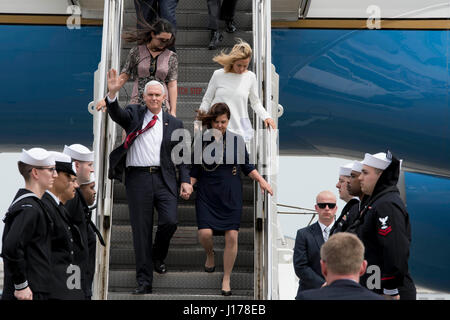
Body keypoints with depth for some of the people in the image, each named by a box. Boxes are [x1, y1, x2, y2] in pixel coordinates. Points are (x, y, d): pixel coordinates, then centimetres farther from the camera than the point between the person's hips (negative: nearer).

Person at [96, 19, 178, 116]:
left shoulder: (171, 57, 6)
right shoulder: (136, 52, 6)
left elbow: (172, 85, 4)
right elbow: (123, 77, 8)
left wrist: (173, 111, -3)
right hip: (137, 104, 0)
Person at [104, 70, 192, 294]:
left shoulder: (174, 123, 13)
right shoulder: (134, 113, 11)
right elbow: (116, 115, -11)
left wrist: (186, 181, 2)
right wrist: (112, 93, -29)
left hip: (164, 179, 1)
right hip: (137, 178, -1)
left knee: (169, 221, -15)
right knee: (141, 230, 2)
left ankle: (158, 256, 19)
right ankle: (144, 281, 11)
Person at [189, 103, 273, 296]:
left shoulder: (237, 140, 3)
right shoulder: (201, 141, 1)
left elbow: (246, 166, 11)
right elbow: (195, 171, 7)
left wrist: (261, 180, -3)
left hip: (231, 196, 0)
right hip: (207, 195, 0)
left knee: (232, 236, -5)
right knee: (205, 233, -14)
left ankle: (226, 279, 13)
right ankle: (210, 254, 24)